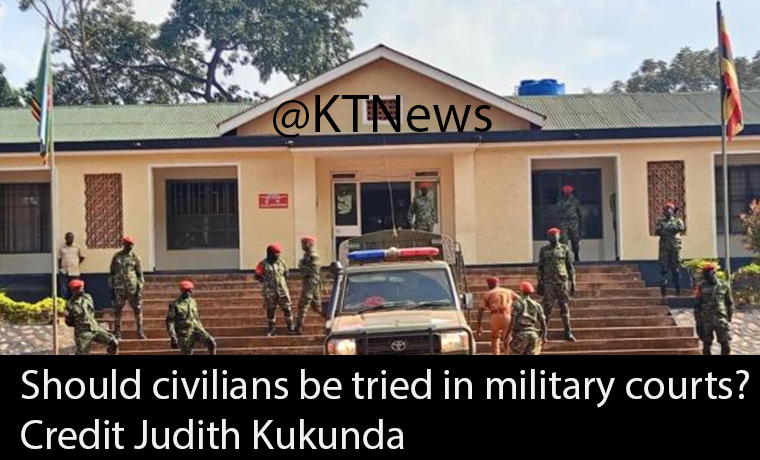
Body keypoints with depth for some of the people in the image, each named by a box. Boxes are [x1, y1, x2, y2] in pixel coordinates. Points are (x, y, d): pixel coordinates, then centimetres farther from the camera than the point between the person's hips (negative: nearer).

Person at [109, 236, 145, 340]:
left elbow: (140, 274, 2)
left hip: (132, 288, -1)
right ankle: (117, 333, 9)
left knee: (137, 309, -2)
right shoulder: (117, 257, 5)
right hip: (119, 288, 1)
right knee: (117, 310, 2)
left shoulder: (135, 257, 2)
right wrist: (111, 289, 6)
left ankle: (140, 331, 7)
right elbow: (112, 273, 10)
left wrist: (140, 289, -6)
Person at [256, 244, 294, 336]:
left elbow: (286, 273, 18)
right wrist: (266, 281, 3)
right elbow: (258, 276, -1)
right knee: (270, 310, 4)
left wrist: (282, 281, 8)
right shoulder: (263, 264, -7)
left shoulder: (281, 262, 4)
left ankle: (290, 328, 9)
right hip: (270, 291, -3)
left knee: (287, 308, 1)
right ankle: (272, 330, 14)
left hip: (282, 290, 3)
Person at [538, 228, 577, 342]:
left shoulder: (565, 249, 5)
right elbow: (540, 267, 9)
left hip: (563, 281, 0)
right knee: (547, 308, 0)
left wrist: (573, 282, 3)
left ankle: (568, 332, 6)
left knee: (565, 308, 1)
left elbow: (570, 267, 7)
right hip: (549, 282, 0)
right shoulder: (544, 250, 6)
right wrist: (540, 283, 5)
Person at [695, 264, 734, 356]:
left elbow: (730, 303, 9)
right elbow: (697, 304, 2)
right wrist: (698, 322, -1)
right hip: (706, 320, 0)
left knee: (726, 345, -2)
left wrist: (730, 319, 7)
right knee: (707, 345, 5)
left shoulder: (724, 286, 2)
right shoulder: (702, 286, 0)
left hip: (721, 320, 0)